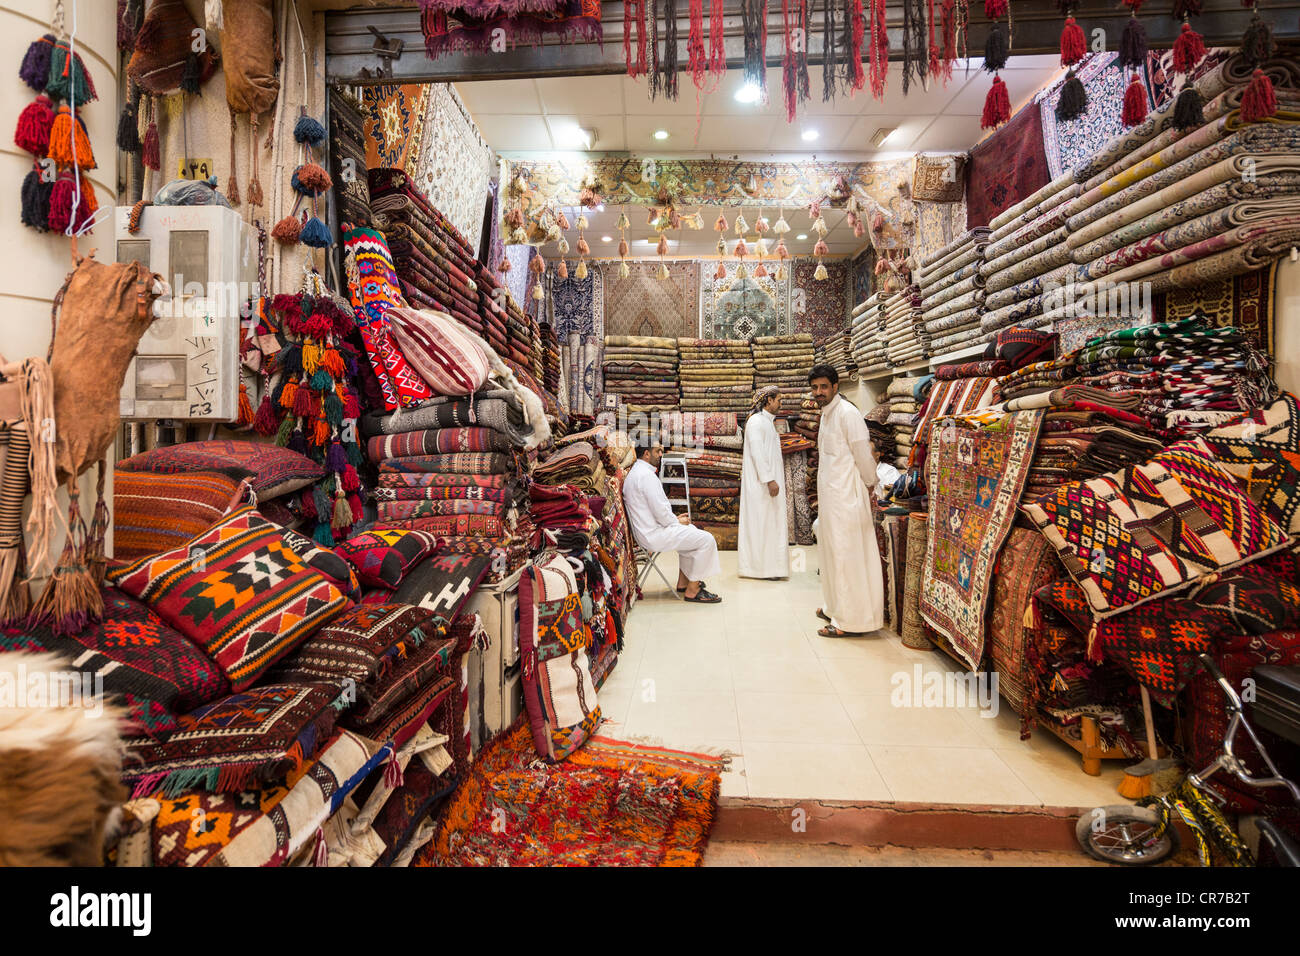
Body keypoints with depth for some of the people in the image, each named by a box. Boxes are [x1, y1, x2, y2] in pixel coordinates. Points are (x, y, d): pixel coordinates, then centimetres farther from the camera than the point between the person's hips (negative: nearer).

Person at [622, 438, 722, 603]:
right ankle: (692, 591, -1)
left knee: (691, 531, 28)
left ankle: (683, 582, 29)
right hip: (654, 535, -11)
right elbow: (660, 512, -23)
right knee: (706, 540, -10)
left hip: (647, 531, 11)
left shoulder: (635, 472, 14)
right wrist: (677, 521, -5)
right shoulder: (646, 475, -20)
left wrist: (674, 518, 13)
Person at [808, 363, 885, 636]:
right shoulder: (826, 414, 15)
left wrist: (868, 488, -4)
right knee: (833, 551, 17)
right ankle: (836, 607, 29)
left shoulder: (847, 413, -15)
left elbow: (863, 454, -13)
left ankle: (850, 620, -1)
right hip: (830, 496, 10)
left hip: (846, 496, -10)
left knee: (846, 554, -6)